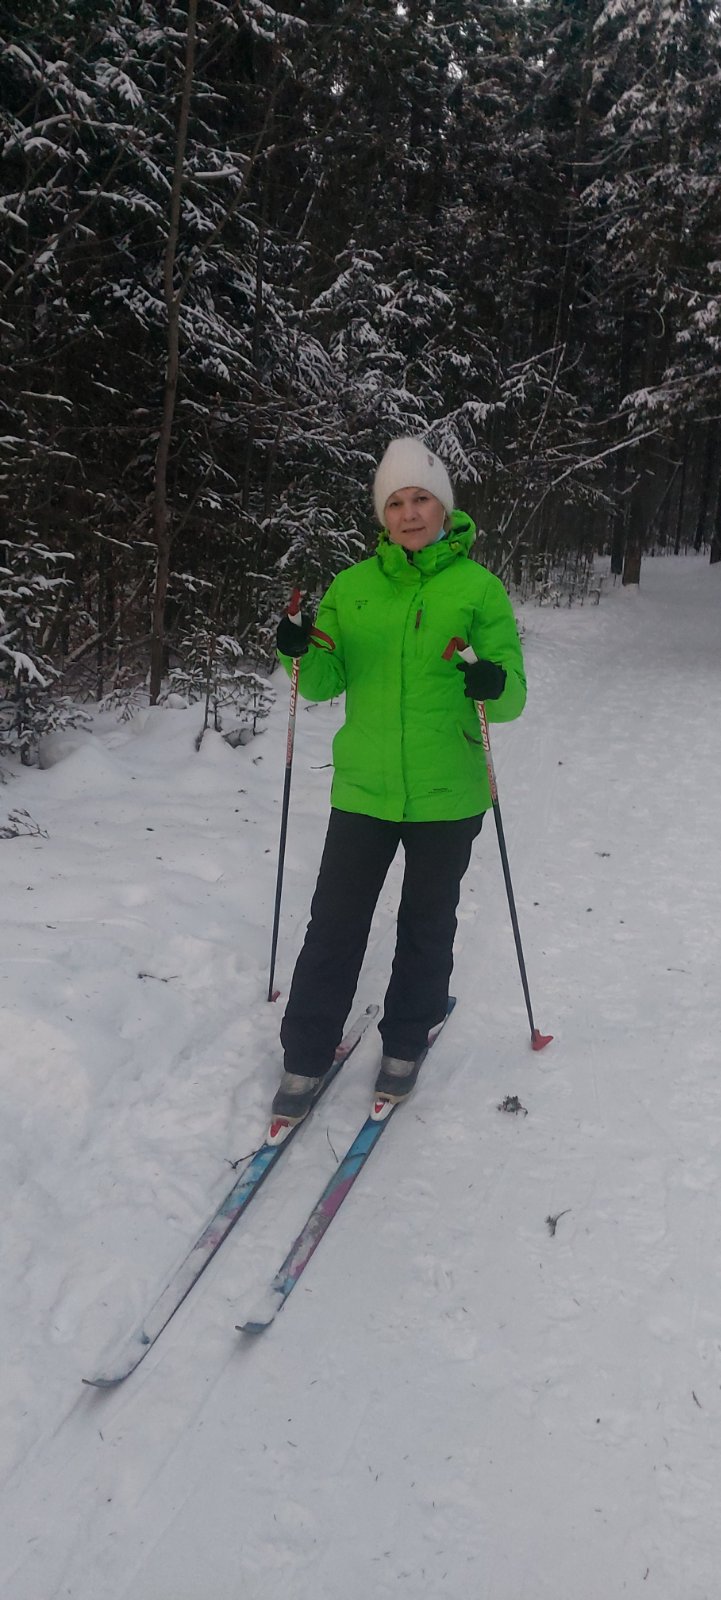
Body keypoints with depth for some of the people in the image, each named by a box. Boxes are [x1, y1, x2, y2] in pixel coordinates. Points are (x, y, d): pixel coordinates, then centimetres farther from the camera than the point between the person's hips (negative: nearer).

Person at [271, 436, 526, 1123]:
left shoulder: (479, 588, -3)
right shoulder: (352, 586, 4)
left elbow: (512, 696, -5)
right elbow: (326, 683, 6)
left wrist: (494, 686, -28)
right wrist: (301, 653, -15)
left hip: (447, 794, -1)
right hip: (363, 788, 1)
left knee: (427, 924, 14)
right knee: (335, 924, 4)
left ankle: (404, 1047, 34)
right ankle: (305, 1059, 18)